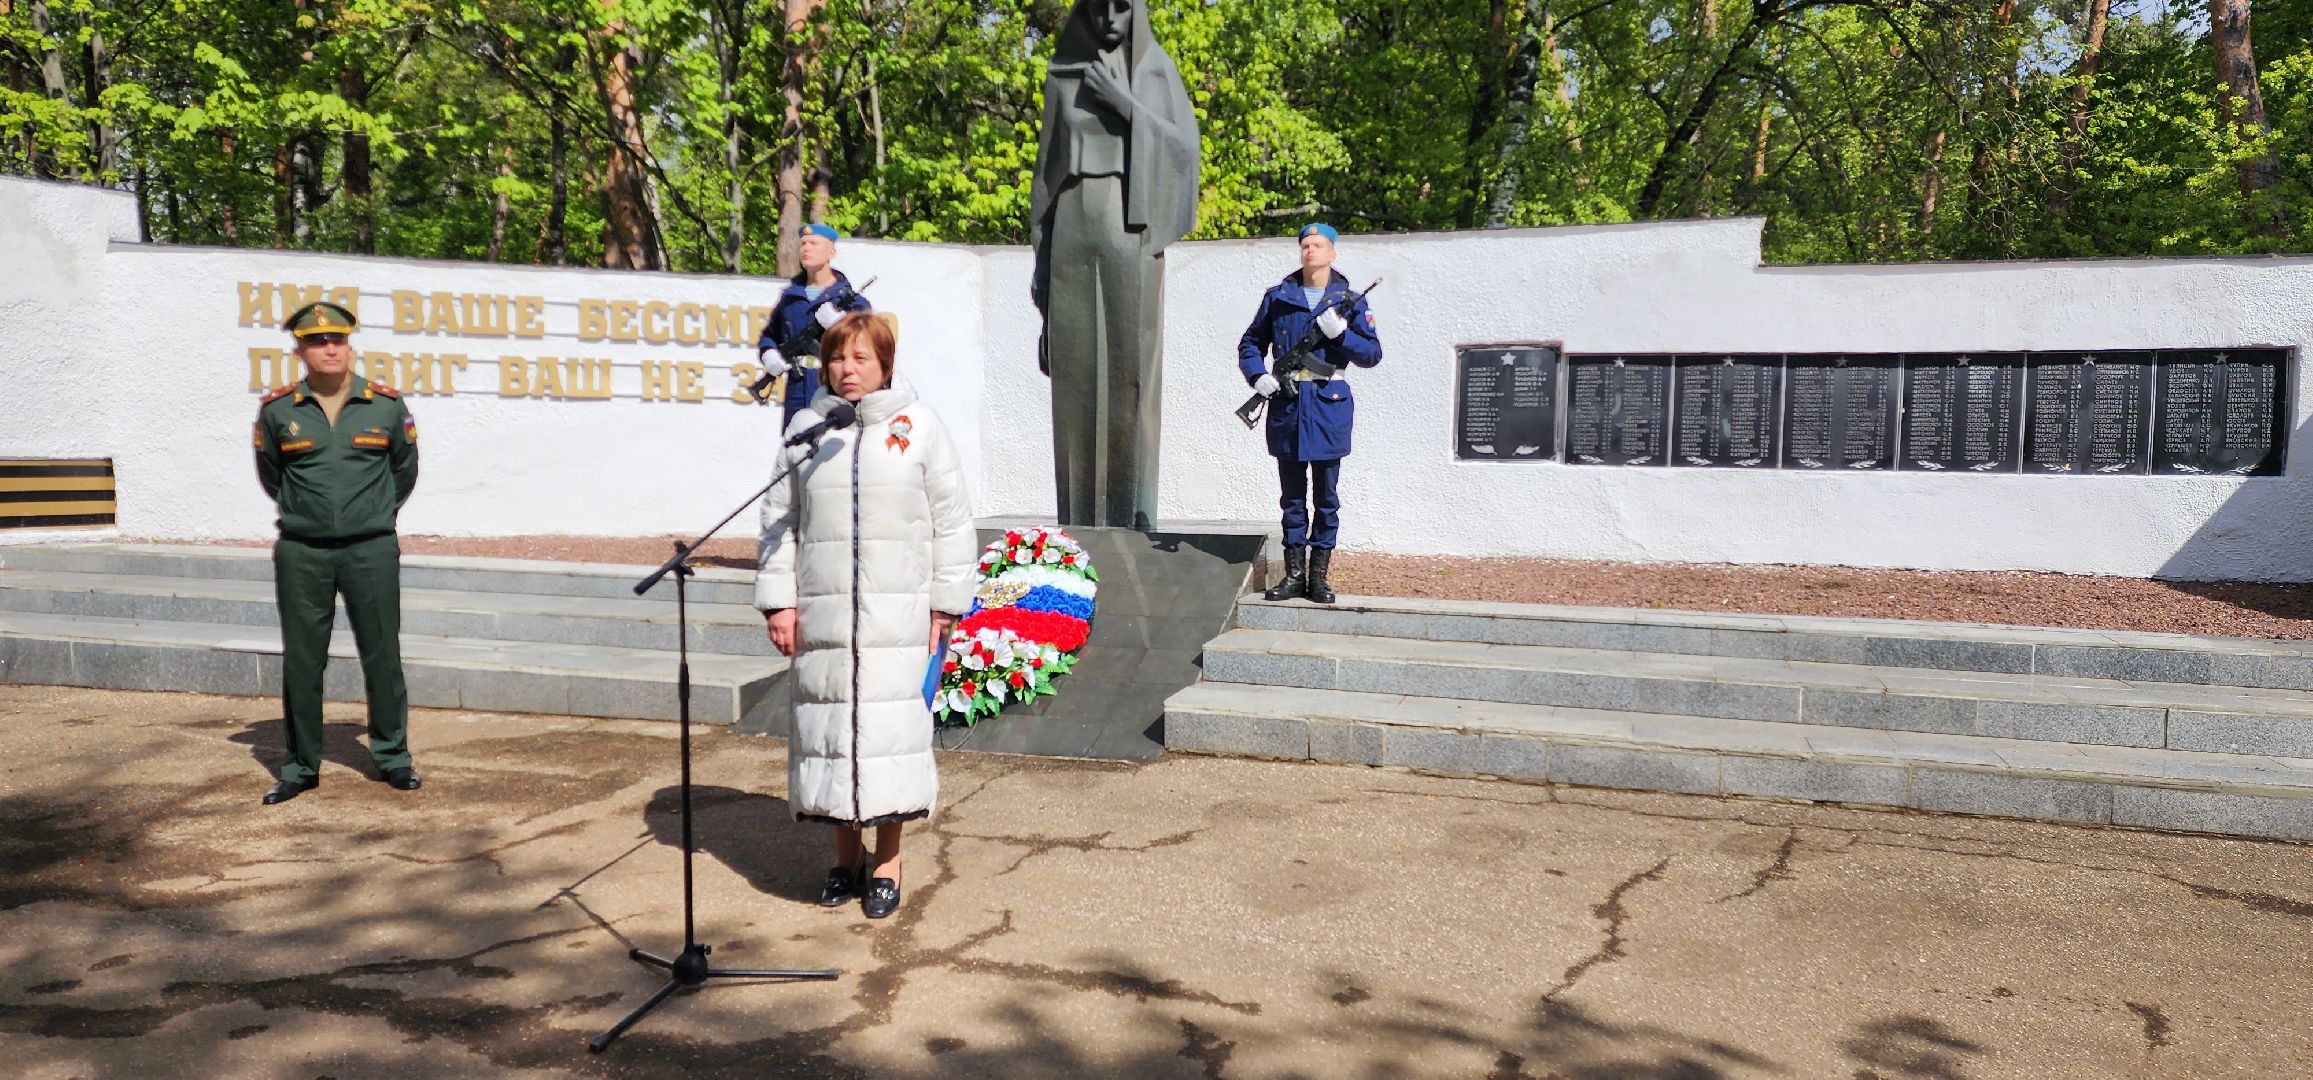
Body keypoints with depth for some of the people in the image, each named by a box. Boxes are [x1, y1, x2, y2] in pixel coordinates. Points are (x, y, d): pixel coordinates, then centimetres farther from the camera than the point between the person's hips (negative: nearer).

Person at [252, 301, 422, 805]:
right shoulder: (278, 409, 0)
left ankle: (392, 756, 17)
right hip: (301, 552, 1)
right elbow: (270, 475, 16)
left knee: (382, 655, 5)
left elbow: (404, 470, 14)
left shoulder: (387, 405, 0)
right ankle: (301, 766, 17)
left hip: (371, 550, 0)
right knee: (301, 661, 6)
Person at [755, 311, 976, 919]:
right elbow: (778, 518, 9)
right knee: (830, 725, 7)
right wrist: (778, 601, 2)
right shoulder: (807, 428, 6)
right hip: (822, 613, 2)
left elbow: (951, 521, 3)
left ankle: (887, 861, 14)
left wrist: (946, 604, 0)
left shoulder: (919, 427, 1)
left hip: (897, 614, -2)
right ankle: (844, 854, 24)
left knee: (889, 726, 0)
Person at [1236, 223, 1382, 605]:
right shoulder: (1278, 297, 7)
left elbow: (1373, 354, 0)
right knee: (1292, 495, 7)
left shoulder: (1348, 300, 3)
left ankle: (1319, 574, 11)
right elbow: (1250, 343, 15)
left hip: (1328, 405, -1)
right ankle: (1294, 573, 13)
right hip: (1286, 405, 2)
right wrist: (1258, 376, -3)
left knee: (1326, 496, 3)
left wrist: (1340, 333, -15)